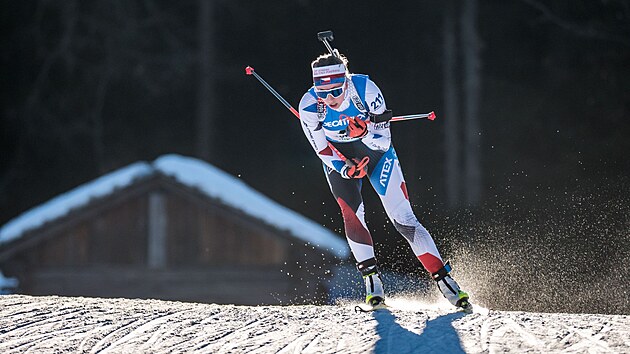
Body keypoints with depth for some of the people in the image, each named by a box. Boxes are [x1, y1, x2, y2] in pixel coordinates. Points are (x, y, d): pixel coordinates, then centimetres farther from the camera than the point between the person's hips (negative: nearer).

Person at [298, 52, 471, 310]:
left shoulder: (365, 88, -30)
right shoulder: (310, 106, -26)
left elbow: (383, 142, -23)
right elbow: (324, 152, -15)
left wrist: (365, 131, -43)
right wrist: (346, 169, -31)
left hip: (376, 153, -1)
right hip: (338, 159, 1)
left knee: (403, 218, -8)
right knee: (352, 214, -21)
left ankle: (443, 279, -5)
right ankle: (372, 279, -9)